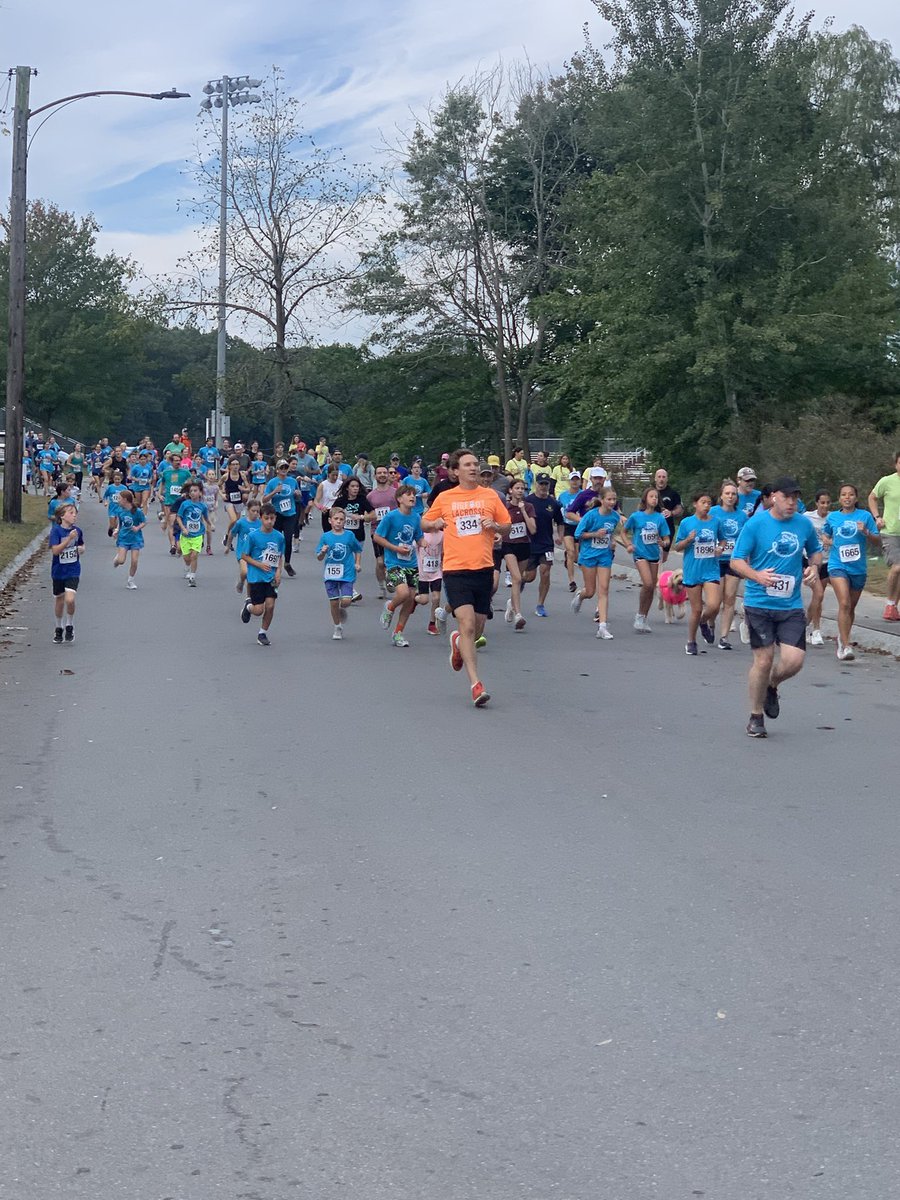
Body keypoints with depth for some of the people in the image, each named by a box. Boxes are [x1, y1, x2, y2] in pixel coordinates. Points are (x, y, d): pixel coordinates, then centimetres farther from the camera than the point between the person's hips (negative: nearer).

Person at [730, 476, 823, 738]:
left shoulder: (804, 524, 5)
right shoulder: (756, 524, -6)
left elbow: (816, 549, 22)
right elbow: (736, 560, -5)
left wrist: (814, 565, -1)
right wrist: (757, 575, -24)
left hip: (791, 606, 3)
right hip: (759, 604, -3)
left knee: (794, 660, -8)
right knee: (763, 660, -2)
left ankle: (772, 687, 27)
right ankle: (756, 717, 18)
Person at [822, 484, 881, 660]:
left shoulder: (865, 516, 1)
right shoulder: (832, 517, 5)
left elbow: (878, 542, 1)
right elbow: (825, 534, 25)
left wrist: (866, 532, -17)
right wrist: (826, 540, 2)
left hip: (858, 568, 2)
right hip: (838, 566, -2)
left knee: (851, 607, 15)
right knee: (844, 604, -18)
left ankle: (842, 637, 38)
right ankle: (845, 646, -20)